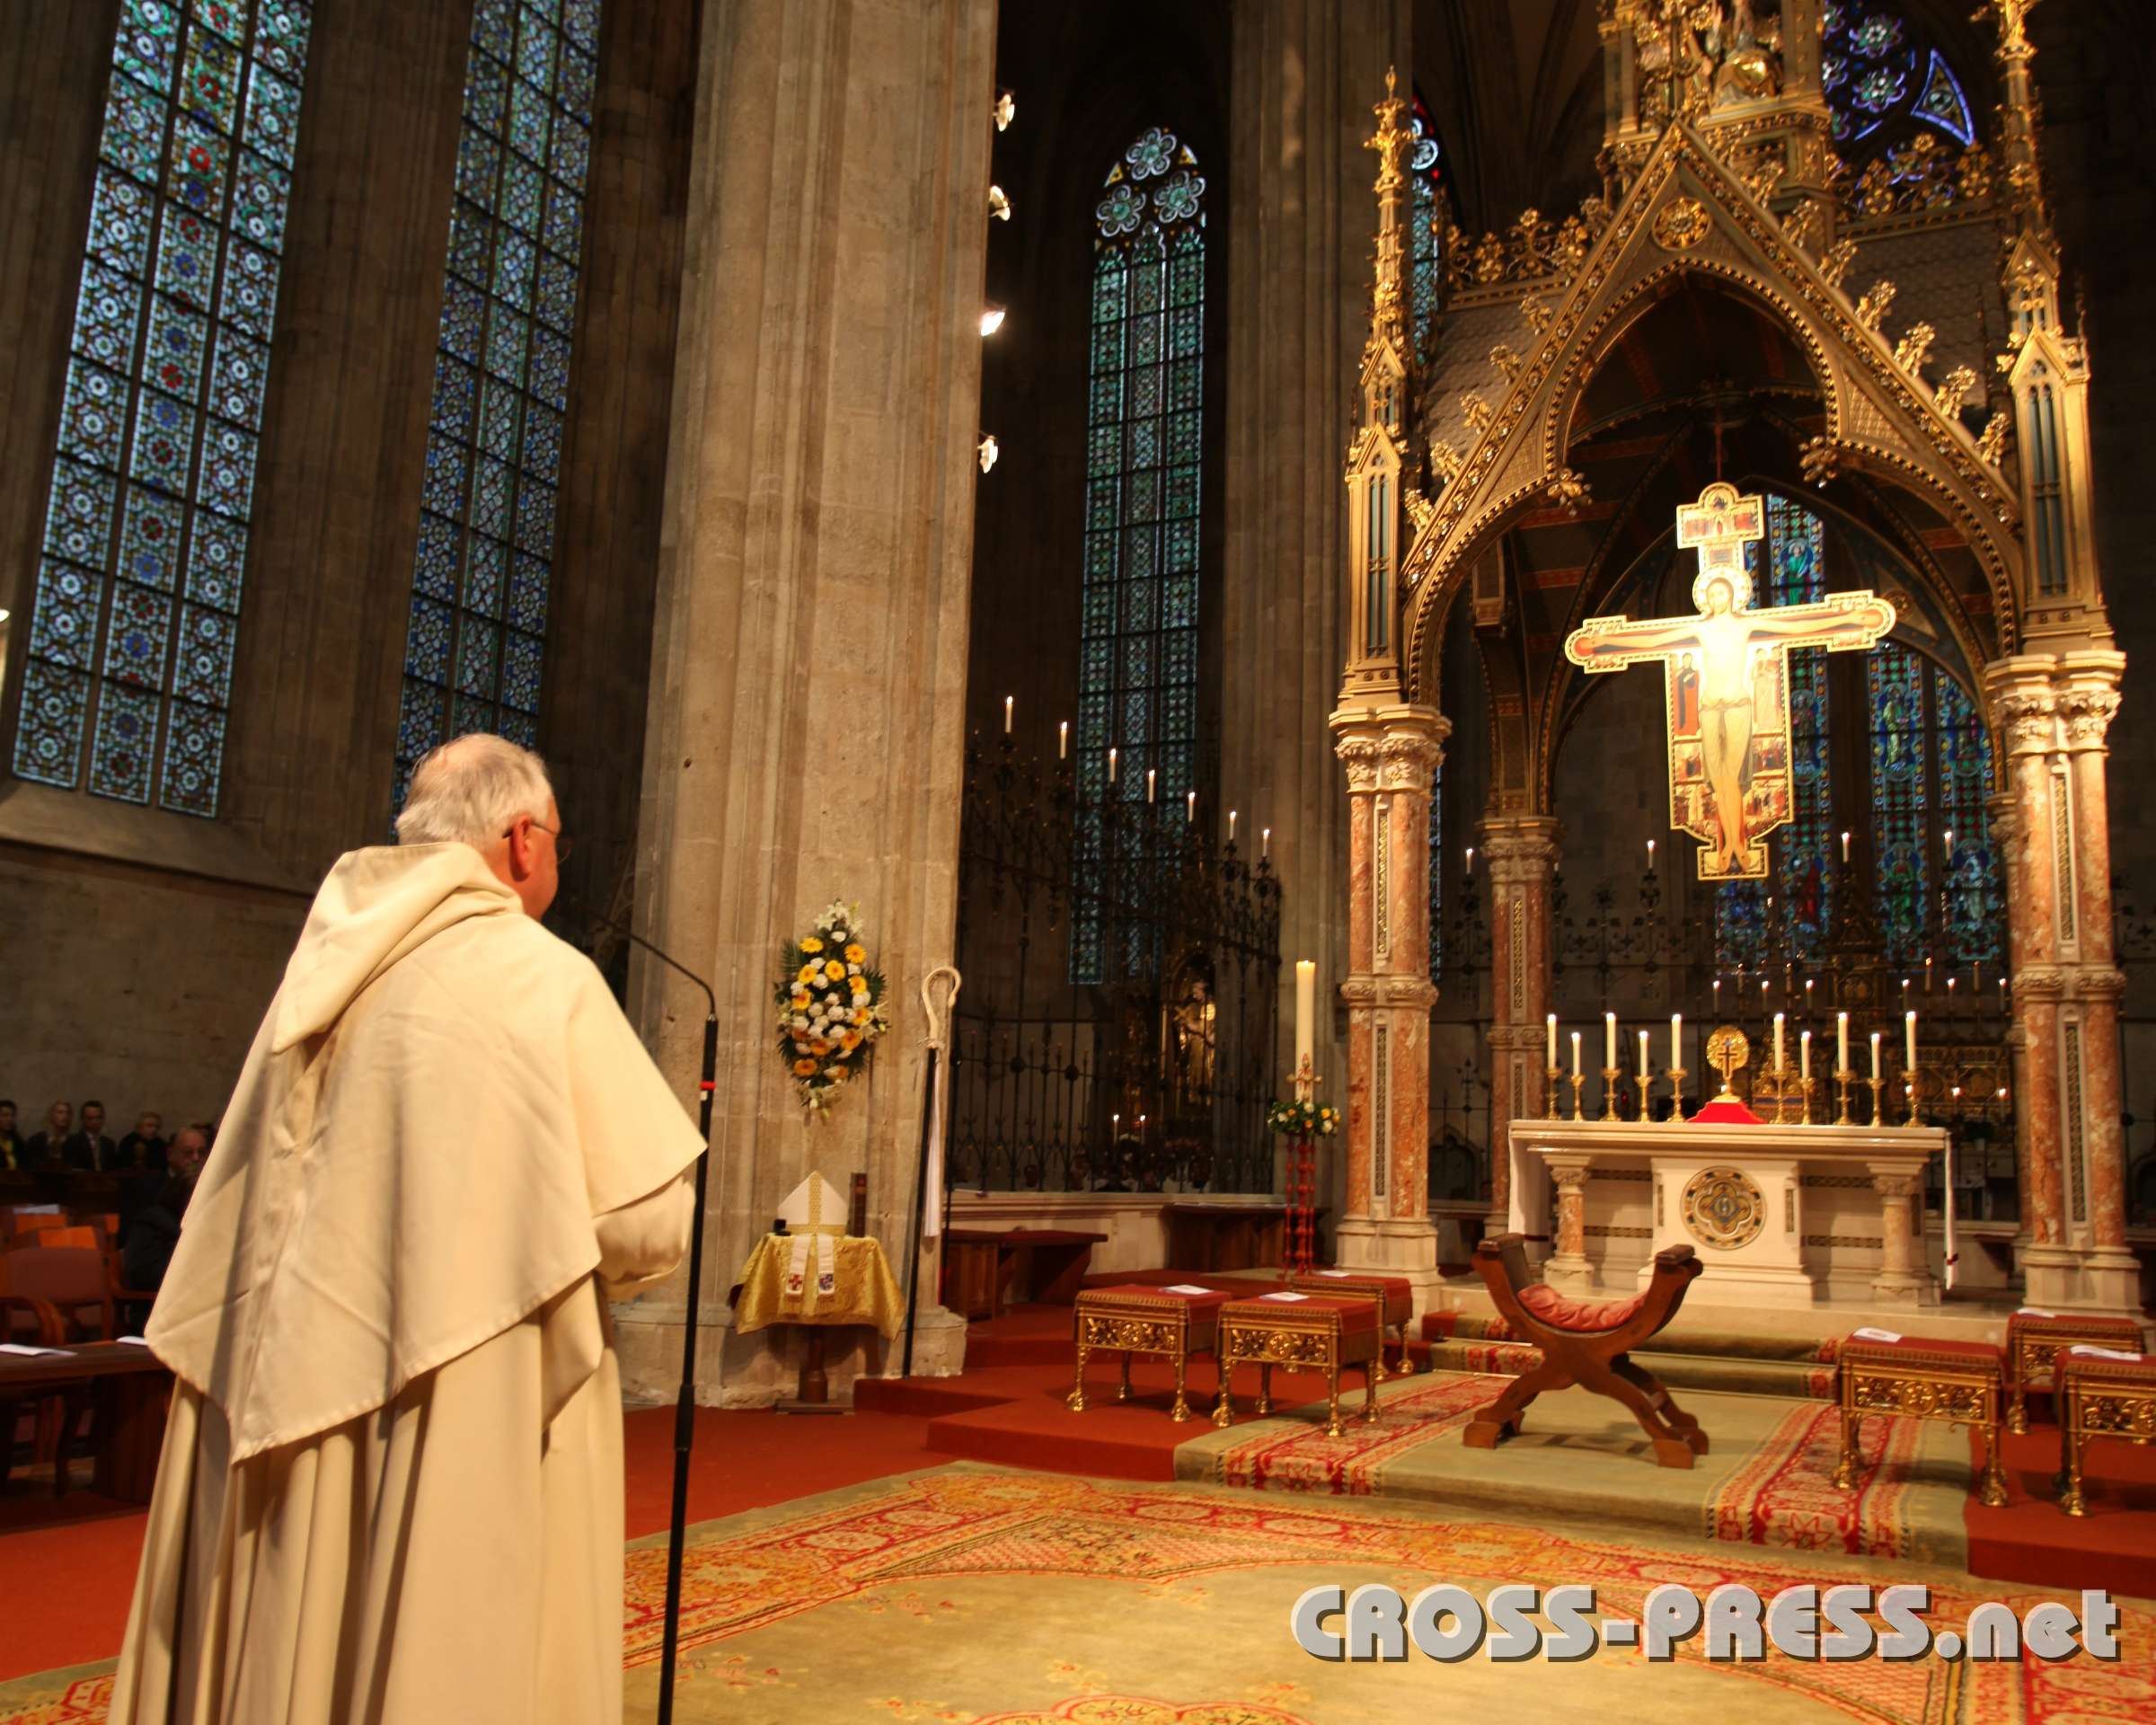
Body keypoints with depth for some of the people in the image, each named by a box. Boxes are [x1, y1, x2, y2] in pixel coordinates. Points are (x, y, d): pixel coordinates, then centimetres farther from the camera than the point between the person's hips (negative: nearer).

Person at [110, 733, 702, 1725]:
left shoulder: (327, 973, 7)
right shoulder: (547, 980, -11)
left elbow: (235, 1216, 13)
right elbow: (650, 1224, -13)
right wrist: (574, 1260, 7)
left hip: (296, 1412, 7)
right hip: (472, 1422, -6)